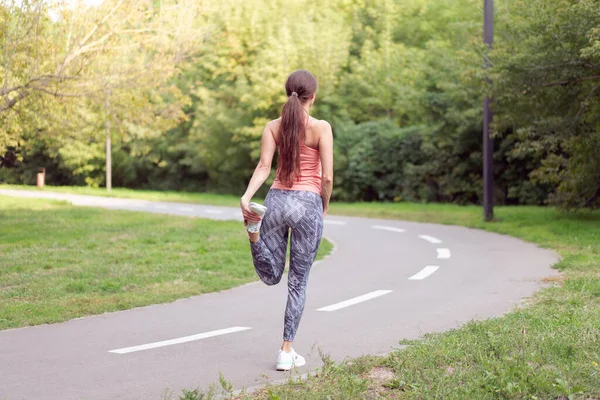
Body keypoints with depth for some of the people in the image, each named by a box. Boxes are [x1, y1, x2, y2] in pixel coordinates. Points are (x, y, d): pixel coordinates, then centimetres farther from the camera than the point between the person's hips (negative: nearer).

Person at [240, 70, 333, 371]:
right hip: (307, 204, -3)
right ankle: (287, 352, 8)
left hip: (277, 199, 3)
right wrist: (325, 207, 10)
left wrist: (246, 197, -13)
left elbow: (263, 167, -6)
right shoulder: (321, 128, -4)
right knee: (298, 282, 8)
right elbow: (327, 177, -6)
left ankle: (254, 227, -12)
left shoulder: (273, 127, 8)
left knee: (271, 276, 14)